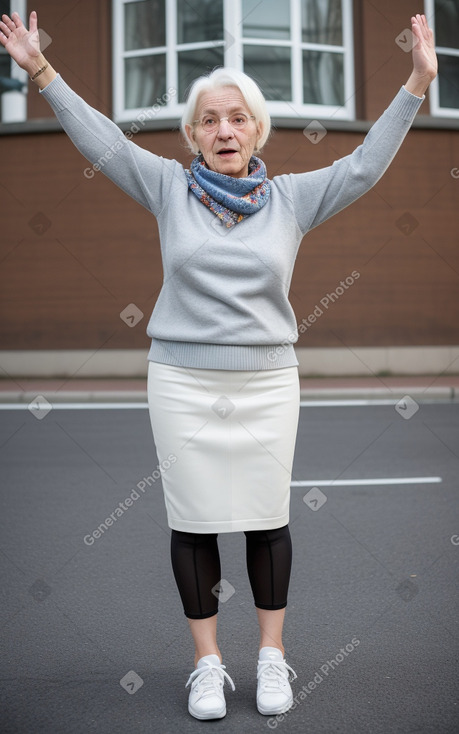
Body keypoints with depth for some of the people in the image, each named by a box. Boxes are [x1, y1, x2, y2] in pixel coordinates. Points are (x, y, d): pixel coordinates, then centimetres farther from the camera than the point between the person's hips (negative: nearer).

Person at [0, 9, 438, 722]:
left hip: (268, 382, 0)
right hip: (183, 380, 0)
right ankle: (208, 662, 22)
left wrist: (417, 84, 2)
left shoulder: (291, 197, 5)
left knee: (267, 517, 8)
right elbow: (103, 140, 6)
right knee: (193, 520, 6)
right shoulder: (170, 188, 5)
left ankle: (272, 655, 26)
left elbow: (364, 164, 4)